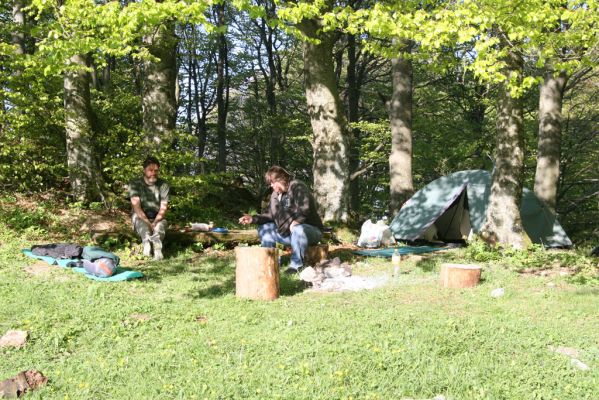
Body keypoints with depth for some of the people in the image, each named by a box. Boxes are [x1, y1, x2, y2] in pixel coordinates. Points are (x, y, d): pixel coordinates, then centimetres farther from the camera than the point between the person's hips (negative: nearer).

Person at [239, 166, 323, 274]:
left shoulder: (297, 187, -15)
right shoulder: (275, 195, 8)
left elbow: (305, 208, -27)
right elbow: (270, 215, 9)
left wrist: (295, 222, -37)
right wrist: (253, 219, -5)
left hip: (310, 229, -8)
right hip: (288, 233, 8)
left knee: (298, 229, -41)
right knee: (264, 228, 2)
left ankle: (297, 264, -24)